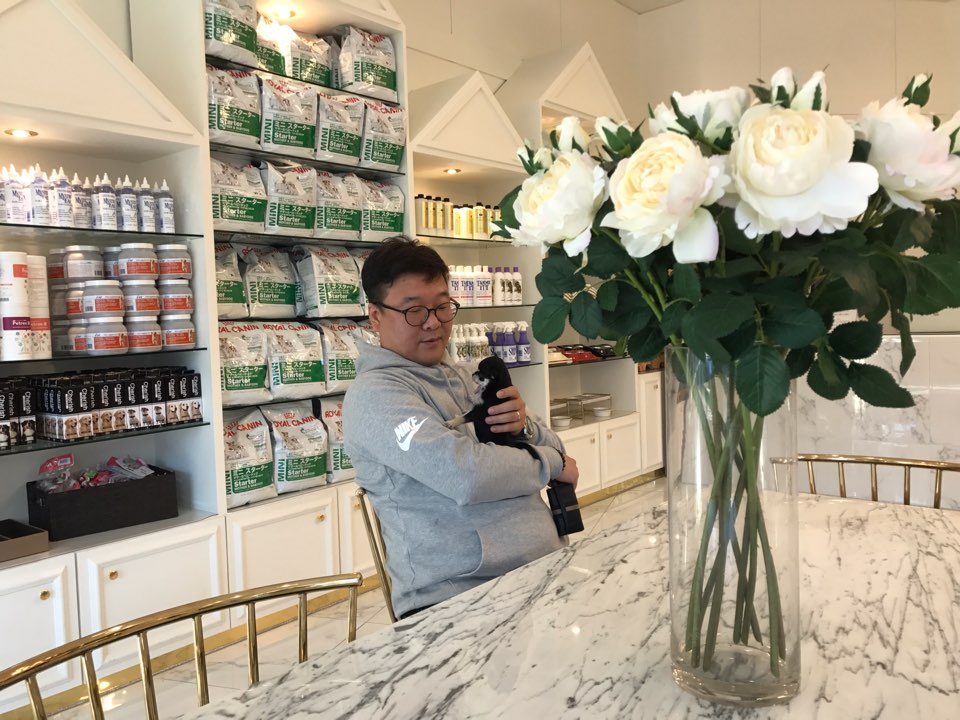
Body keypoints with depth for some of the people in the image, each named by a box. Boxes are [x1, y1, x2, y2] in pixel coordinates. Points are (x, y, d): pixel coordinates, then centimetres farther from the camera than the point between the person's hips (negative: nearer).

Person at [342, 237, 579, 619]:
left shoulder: (459, 376, 16)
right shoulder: (374, 393, -8)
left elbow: (553, 447, 16)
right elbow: (465, 474, -21)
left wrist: (524, 427, -7)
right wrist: (552, 463, -5)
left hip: (544, 569, 7)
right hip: (456, 598, -7)